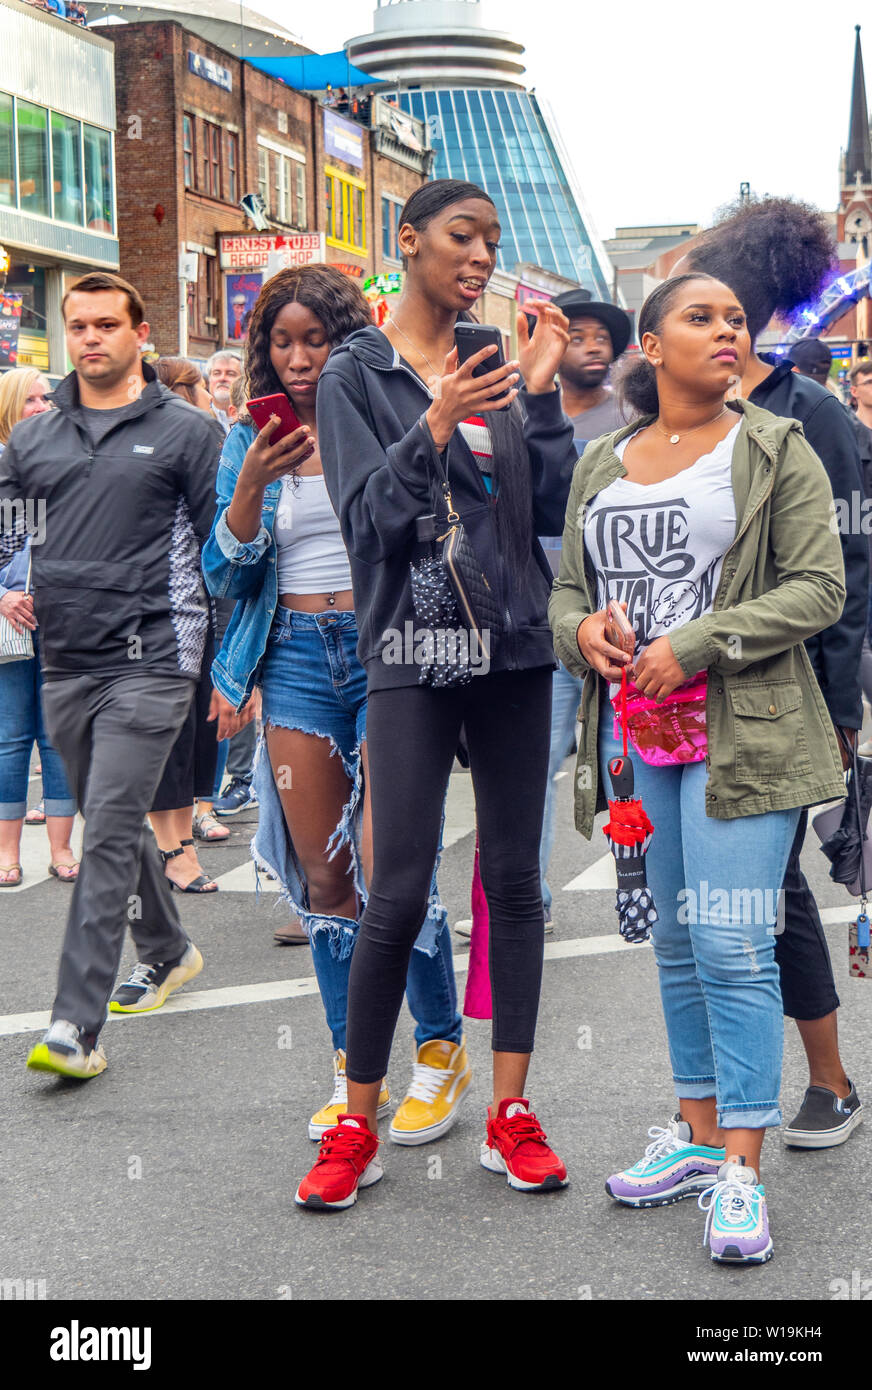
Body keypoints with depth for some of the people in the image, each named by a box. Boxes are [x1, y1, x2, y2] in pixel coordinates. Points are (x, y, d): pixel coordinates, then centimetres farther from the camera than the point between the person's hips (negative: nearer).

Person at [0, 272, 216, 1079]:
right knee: (111, 826, 17)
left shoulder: (185, 431, 0)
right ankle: (168, 951, 39)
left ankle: (77, 1025, -10)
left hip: (149, 659, -5)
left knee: (109, 835, -10)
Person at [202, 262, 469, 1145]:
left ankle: (441, 1052, 13)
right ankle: (353, 1071, 17)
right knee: (323, 879, 5)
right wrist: (251, 486, -10)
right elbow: (224, 578, 5)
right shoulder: (251, 442, 10)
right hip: (296, 660, 4)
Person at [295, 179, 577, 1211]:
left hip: (516, 646, 5)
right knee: (399, 893, -6)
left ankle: (510, 1115, 14)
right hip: (415, 654, -4)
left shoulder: (495, 365, 13)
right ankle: (356, 1127, 8)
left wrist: (541, 395, -4)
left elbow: (550, 512, 7)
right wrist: (436, 427, -22)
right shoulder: (356, 375, 1)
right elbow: (369, 522, -9)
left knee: (515, 880, 5)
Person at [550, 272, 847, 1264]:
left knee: (732, 945, -10)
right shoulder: (601, 463, 13)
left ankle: (741, 1168, -1)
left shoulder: (775, 450, 0)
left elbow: (818, 588, -7)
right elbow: (566, 587, 17)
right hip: (637, 731, 5)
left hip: (740, 730, -5)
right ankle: (697, 1131, 25)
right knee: (675, 938, 13)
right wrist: (580, 628, -7)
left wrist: (695, 644, -16)